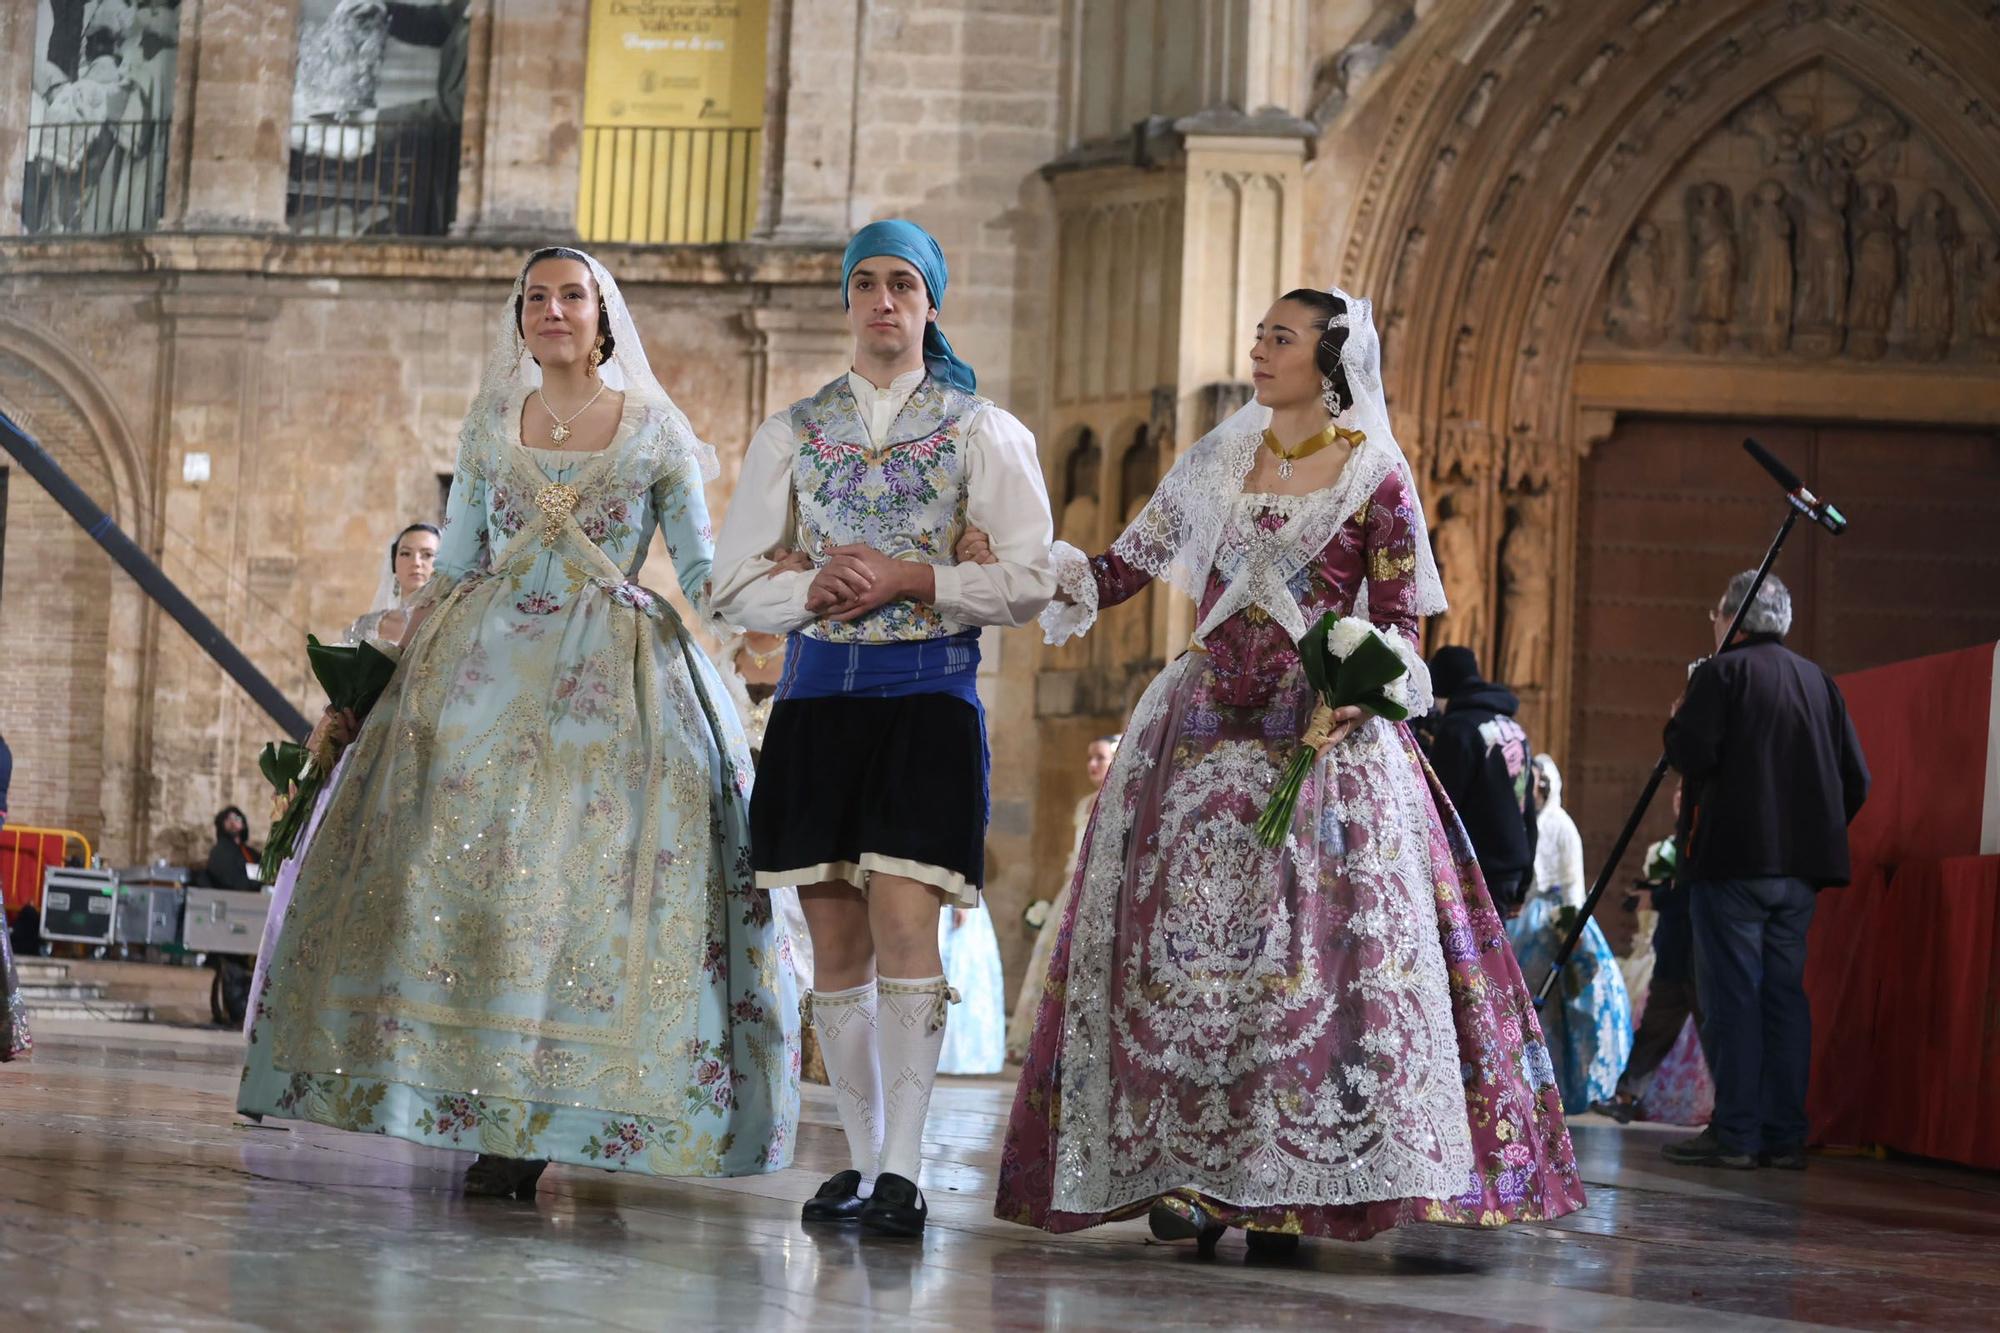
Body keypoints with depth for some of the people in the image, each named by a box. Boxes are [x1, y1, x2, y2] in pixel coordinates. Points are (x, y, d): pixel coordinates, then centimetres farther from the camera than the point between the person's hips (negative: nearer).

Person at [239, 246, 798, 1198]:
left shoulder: (655, 430, 6)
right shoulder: (489, 428, 13)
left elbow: (701, 570, 4)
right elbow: (450, 569, 14)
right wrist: (389, 677, 5)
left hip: (611, 683, -3)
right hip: (488, 668, 3)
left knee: (587, 871, -12)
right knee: (464, 863, -8)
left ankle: (528, 1127, -9)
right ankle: (497, 1122, -3)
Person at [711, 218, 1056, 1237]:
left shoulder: (981, 430, 6)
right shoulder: (793, 433, 13)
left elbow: (1028, 580, -1)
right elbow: (737, 585, 10)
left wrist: (910, 580, -12)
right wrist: (814, 590, -9)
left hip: (928, 694, -3)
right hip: (818, 694, 3)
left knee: (904, 924, -15)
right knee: (835, 942, 4)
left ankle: (902, 1170, -16)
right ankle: (861, 1159, 14)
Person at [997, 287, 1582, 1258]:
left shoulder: (1375, 476, 1)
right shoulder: (1216, 463, 13)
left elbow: (1399, 623, 2)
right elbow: (1125, 568, 15)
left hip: (1324, 736, -4)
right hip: (1205, 731, 4)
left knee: (1314, 952, -10)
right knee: (1185, 945, -4)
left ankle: (1291, 1183, -7)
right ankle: (1186, 1171, 0)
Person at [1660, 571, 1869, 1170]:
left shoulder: (1722, 672, -4)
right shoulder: (1819, 682, 14)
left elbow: (1691, 754, -15)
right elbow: (1856, 779, 12)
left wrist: (1678, 723, 6)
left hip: (1734, 857, -6)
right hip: (1800, 868, 6)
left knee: (1731, 996, -5)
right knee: (1785, 995, 8)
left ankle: (1735, 1132, -8)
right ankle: (1784, 1135, 6)